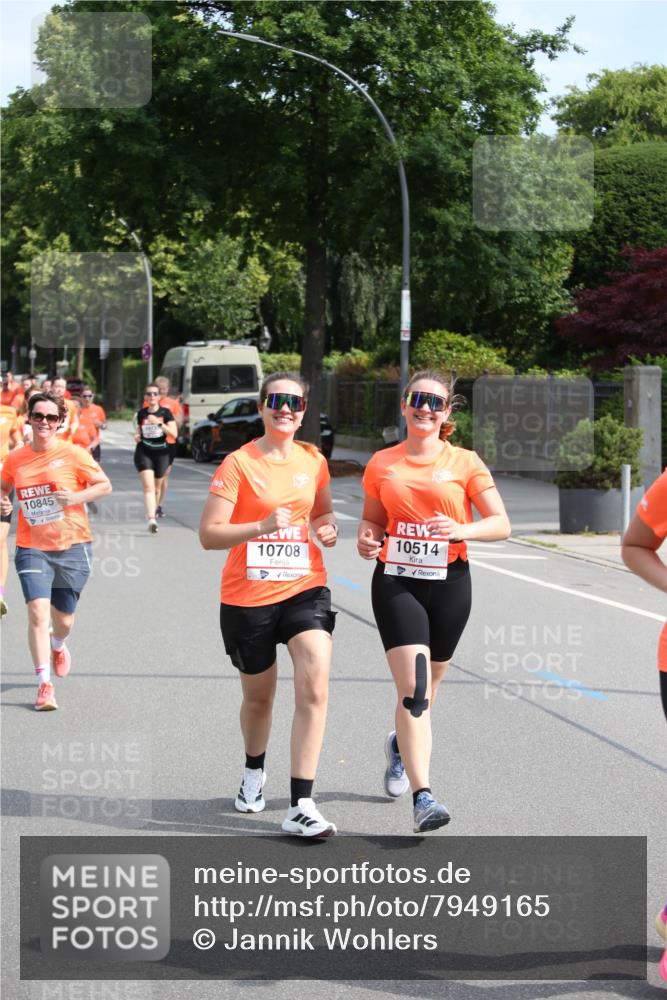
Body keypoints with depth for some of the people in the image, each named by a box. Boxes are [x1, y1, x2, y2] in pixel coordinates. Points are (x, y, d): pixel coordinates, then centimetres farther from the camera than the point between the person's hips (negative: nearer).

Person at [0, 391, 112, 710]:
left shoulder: (72, 454, -8)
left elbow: (104, 485, -1)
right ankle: (45, 685, -10)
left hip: (72, 546, -1)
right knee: (38, 611, -17)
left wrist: (76, 497, -17)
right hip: (32, 548, 1)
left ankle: (58, 645, 49)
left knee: (63, 618, 11)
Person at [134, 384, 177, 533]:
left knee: (156, 487, 15)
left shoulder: (165, 413, -2)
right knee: (148, 486, -17)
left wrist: (159, 423, -22)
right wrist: (137, 436, -2)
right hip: (144, 452, 0)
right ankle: (151, 519, -28)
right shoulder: (141, 413, 5)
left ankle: (153, 511, 37)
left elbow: (174, 433, -12)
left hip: (161, 453, 0)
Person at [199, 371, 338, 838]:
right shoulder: (239, 463, -10)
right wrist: (261, 526, -29)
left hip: (305, 589, 2)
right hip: (248, 596, -2)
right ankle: (254, 772, 48)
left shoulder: (313, 460, 4)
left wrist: (328, 528, -2)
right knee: (259, 696, 15)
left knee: (314, 685, -18)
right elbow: (209, 533, -14)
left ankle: (301, 806, -16)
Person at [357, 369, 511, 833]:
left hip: (449, 583, 1)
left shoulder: (465, 462, 1)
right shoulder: (382, 463, 6)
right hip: (396, 582, -1)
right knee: (413, 687, -15)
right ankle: (423, 798, -19)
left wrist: (462, 530, -21)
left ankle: (401, 746, 48)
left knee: (427, 689, 14)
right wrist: (366, 538, -6)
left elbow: (501, 524, -2)